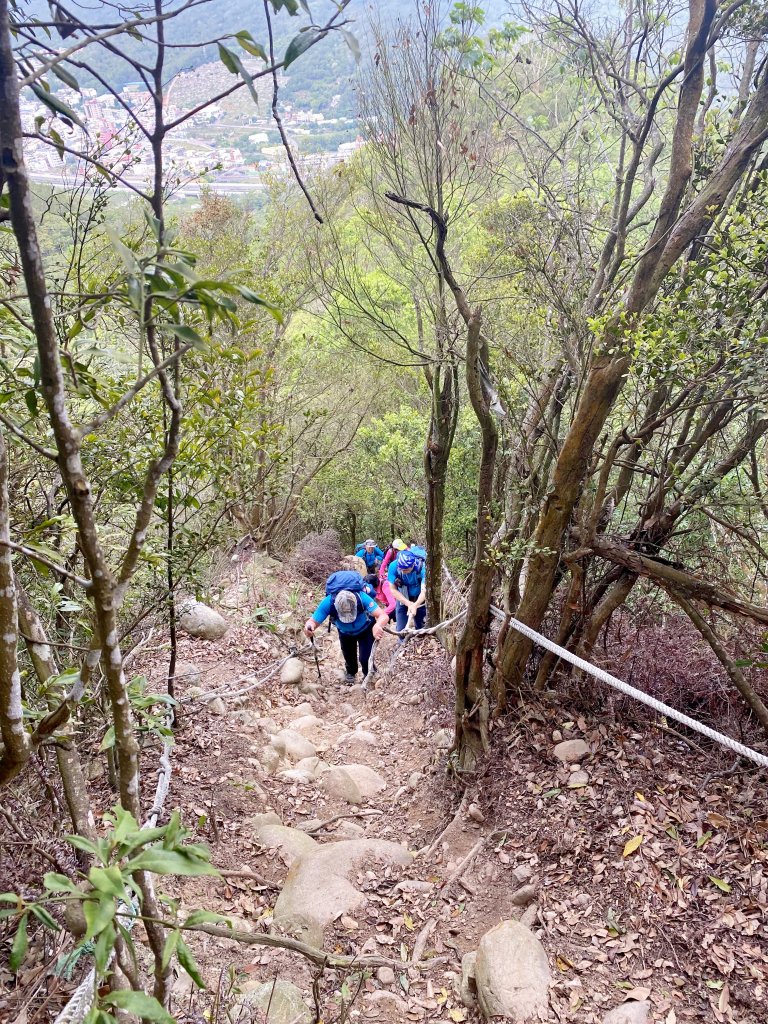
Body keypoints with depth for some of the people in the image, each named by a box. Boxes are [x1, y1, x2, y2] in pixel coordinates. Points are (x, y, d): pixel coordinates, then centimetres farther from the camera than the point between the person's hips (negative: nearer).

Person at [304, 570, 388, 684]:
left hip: (366, 629, -2)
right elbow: (313, 621, -40)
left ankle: (369, 675, 25)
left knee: (365, 658, -10)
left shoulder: (363, 598, -46)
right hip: (344, 631, 2)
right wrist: (309, 626, -66)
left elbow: (383, 616, -53)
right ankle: (351, 673, 48)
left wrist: (378, 626, -76)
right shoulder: (328, 602, -42)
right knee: (348, 655, 12)